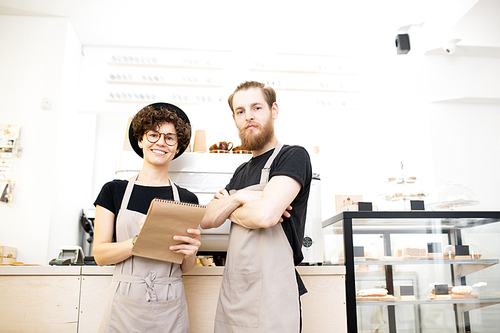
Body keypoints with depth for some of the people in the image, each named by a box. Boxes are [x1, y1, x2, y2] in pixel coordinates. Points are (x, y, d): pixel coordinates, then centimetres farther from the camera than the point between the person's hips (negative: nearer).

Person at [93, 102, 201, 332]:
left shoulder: (187, 200, 2)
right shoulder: (114, 191, -1)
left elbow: (185, 268, 8)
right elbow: (99, 255, -4)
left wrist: (189, 254, -15)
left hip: (170, 311, 1)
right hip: (124, 309, -1)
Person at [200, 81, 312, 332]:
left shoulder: (293, 156, -9)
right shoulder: (241, 172, 16)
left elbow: (265, 215, -24)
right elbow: (207, 220, 7)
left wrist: (231, 212, -4)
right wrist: (238, 198, -10)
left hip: (269, 300, -7)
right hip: (231, 295, 7)